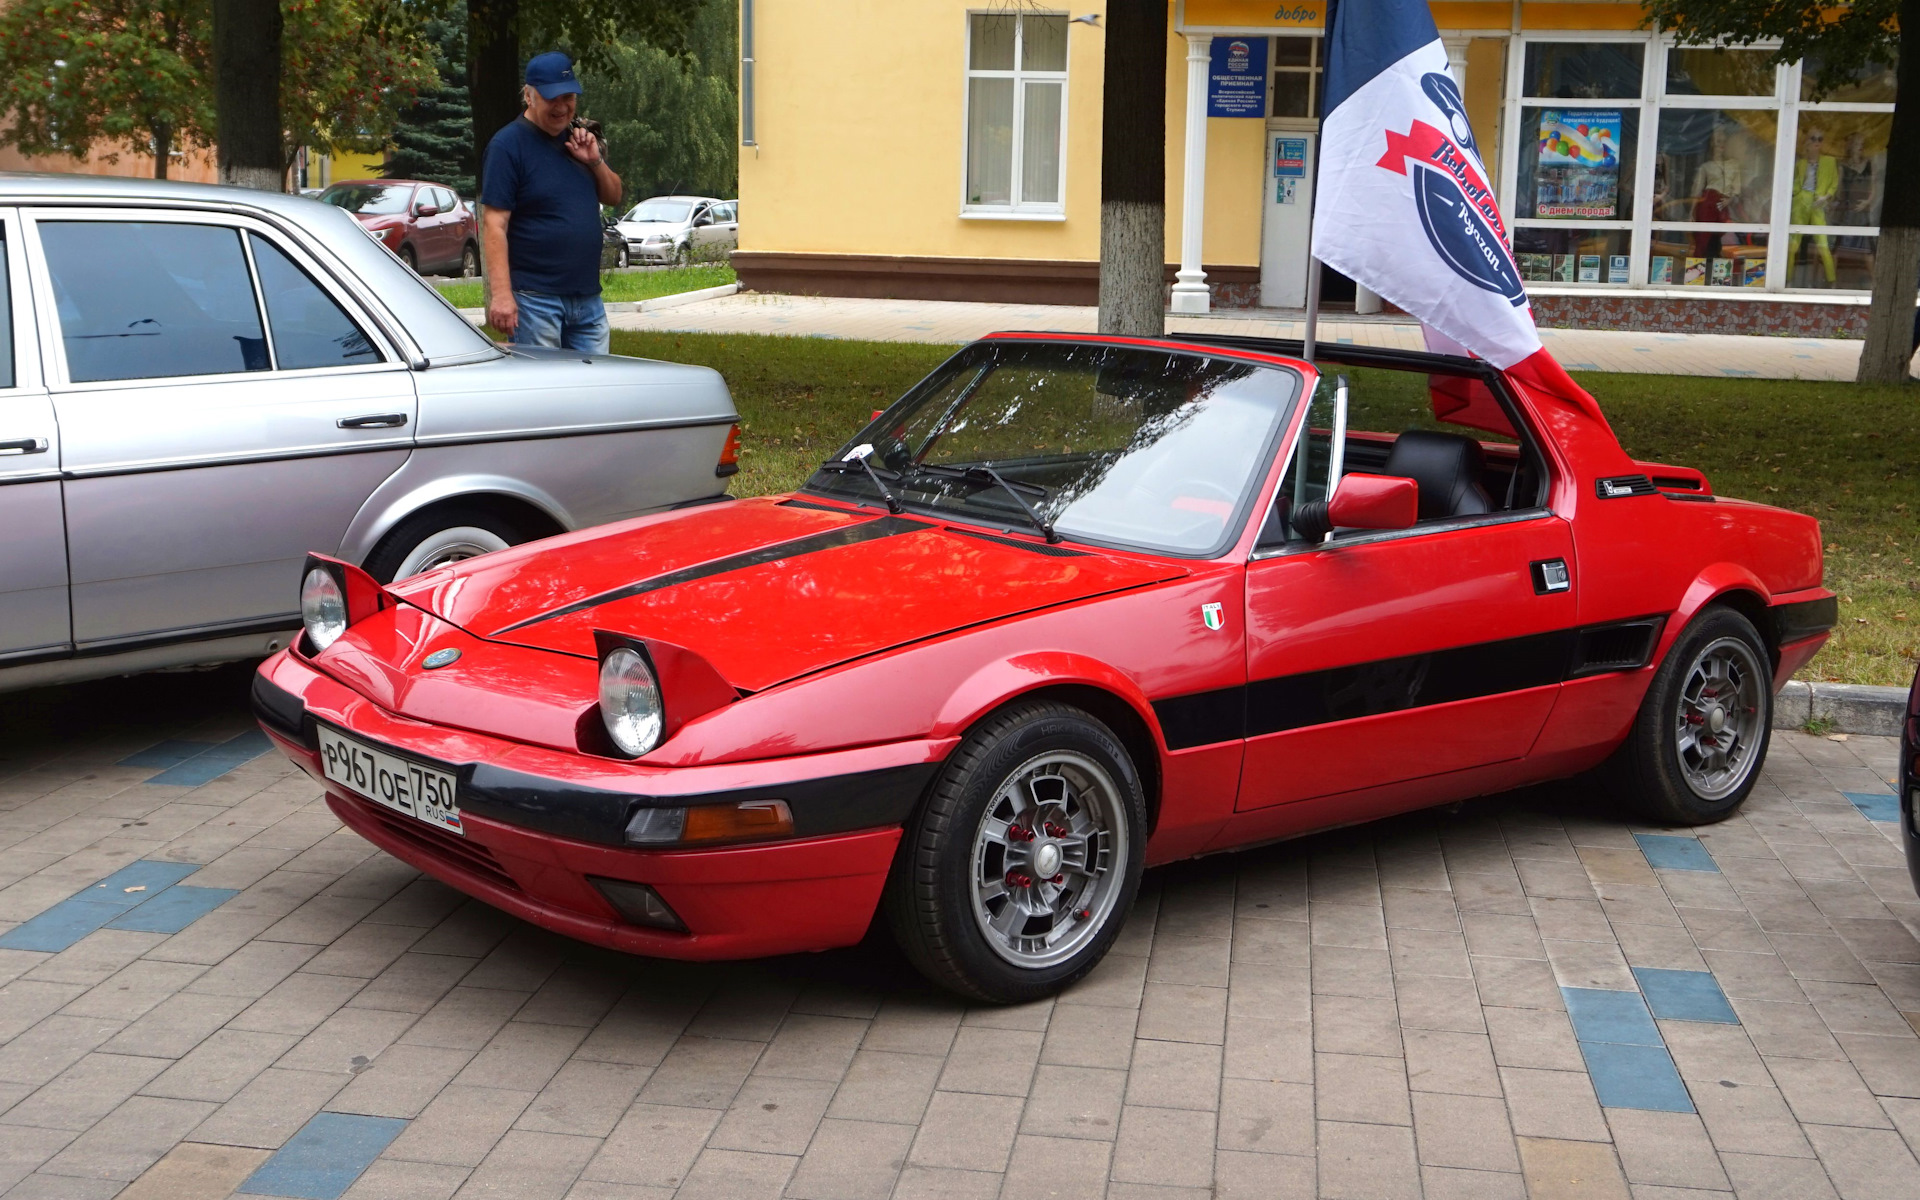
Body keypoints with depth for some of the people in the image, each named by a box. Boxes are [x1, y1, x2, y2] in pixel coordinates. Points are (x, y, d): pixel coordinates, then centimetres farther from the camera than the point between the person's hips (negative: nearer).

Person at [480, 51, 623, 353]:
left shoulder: (577, 139, 13)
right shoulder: (508, 144, -9)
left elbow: (614, 196, 18)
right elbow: (495, 225, -15)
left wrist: (595, 161, -3)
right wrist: (501, 294, -23)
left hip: (588, 298, 7)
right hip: (535, 299, -7)